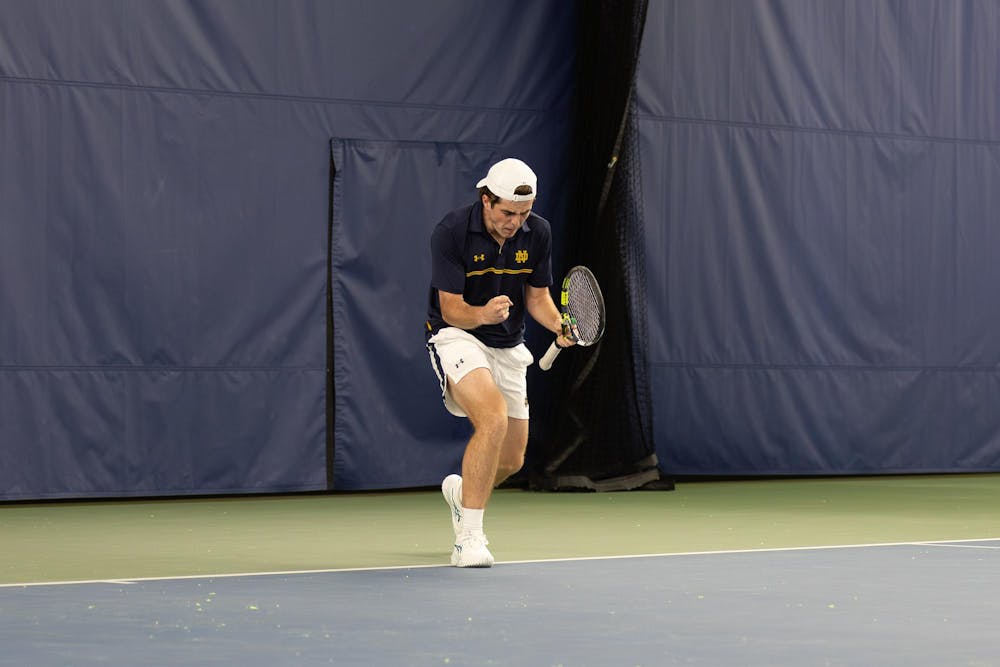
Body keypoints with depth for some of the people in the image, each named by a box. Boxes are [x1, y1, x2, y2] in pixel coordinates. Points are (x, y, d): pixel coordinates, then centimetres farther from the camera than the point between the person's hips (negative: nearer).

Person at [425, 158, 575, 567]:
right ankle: (469, 538, -26)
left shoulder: (538, 233, -5)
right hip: (456, 335, -6)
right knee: (493, 418, -32)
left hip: (509, 348, 6)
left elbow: (537, 296, 6)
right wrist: (483, 314, -40)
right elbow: (452, 310, -18)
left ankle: (460, 491, 45)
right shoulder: (451, 232, -19)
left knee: (511, 461, 9)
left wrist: (559, 325, -15)